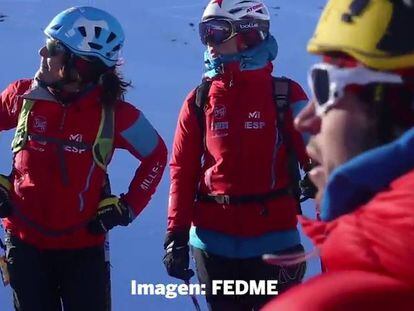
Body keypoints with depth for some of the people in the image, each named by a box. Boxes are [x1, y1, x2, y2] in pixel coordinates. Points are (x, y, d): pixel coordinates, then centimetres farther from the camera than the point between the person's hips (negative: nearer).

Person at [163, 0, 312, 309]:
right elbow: (183, 171, 5)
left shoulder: (285, 96, -3)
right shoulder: (199, 102, 4)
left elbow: (316, 160, -4)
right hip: (214, 243, 3)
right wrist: (176, 236, 2)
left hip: (273, 242, -3)